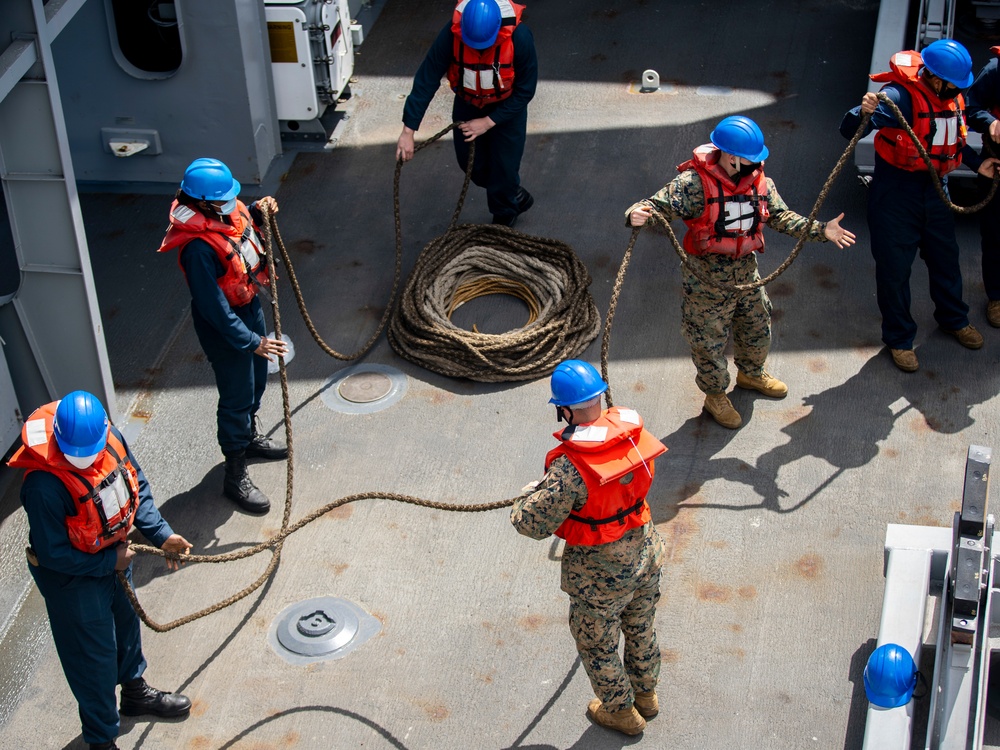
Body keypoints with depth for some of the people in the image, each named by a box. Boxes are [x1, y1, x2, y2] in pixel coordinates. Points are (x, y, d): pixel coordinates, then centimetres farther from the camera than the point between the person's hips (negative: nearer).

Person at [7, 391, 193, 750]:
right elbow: (53, 554, -27)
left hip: (115, 553, 7)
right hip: (73, 576, -7)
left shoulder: (110, 438, -19)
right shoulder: (45, 484, -38)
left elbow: (137, 486, -1)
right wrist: (109, 563, -17)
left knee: (127, 622, 29)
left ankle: (135, 691, 57)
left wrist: (162, 535, -8)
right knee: (94, 657, 11)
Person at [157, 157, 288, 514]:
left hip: (249, 304, 9)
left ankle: (249, 435, 52)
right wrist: (252, 341, -28)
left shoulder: (226, 209, -10)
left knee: (256, 380, 26)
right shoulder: (198, 247, -35)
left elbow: (244, 219, 18)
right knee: (237, 396, 4)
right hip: (223, 325, -9)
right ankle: (235, 476, 19)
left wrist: (259, 210, -4)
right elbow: (214, 308, -30)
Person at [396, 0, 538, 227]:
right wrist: (408, 131, -30)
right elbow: (426, 80, -28)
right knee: (470, 162, 11)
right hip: (468, 104, 3)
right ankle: (517, 197, 37)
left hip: (507, 108, -3)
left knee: (504, 166, 1)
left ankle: (504, 218, 29)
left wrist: (488, 122, -24)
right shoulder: (451, 35, -33)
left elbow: (525, 90, -23)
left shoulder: (520, 38, -36)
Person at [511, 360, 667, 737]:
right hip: (645, 553, 6)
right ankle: (646, 694, 55)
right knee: (640, 628, 31)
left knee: (597, 643, 22)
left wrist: (526, 498, -4)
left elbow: (535, 524, -27)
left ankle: (620, 710, 44)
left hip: (599, 577, -6)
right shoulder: (632, 430, -15)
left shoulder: (571, 468, -35)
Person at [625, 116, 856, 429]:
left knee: (758, 327, 24)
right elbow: (660, 205, -27)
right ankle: (715, 396, 31)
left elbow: (780, 216, 7)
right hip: (707, 278, -6)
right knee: (709, 338, 8)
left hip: (747, 271, 6)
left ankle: (751, 373, 54)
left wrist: (821, 230, 0)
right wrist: (638, 214, -50)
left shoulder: (759, 180, -3)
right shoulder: (695, 183, -23)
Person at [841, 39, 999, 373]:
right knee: (894, 266, 4)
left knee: (945, 257, 21)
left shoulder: (952, 97, -1)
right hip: (896, 191, -7)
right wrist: (863, 112, -56)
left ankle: (954, 319, 45)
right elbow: (849, 131, -35)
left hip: (934, 188, 7)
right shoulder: (900, 96, -25)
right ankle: (899, 339, 22)